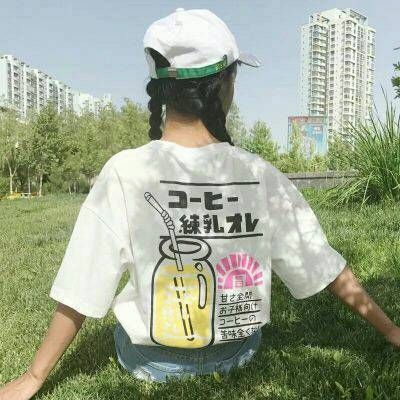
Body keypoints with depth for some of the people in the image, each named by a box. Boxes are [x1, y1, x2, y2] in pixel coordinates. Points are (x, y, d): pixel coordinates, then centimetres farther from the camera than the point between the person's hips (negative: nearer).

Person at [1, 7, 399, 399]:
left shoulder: (124, 172, -21)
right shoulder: (260, 174, -16)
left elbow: (80, 296, -16)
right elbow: (330, 271, -9)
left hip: (152, 365, -1)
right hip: (238, 354, 2)